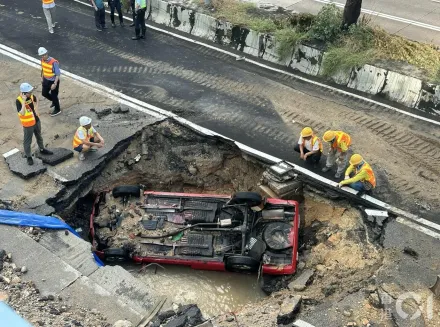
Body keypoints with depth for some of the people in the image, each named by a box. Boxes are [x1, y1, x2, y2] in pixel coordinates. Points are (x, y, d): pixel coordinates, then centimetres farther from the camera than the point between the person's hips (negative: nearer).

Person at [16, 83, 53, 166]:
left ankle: (42, 149, 49)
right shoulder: (18, 101, -26)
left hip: (36, 121, 6)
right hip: (28, 124, -6)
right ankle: (28, 156, 28)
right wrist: (24, 101, -40)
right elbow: (22, 113, -37)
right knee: (27, 141, 11)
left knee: (39, 136, 27)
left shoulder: (31, 96, -9)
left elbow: (36, 100, 17)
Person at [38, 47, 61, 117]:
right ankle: (54, 101, 48)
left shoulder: (54, 62, -30)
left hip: (53, 81, -7)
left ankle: (57, 110, 30)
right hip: (46, 80, 7)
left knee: (53, 96, 7)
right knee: (44, 93, 21)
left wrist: (55, 84, -27)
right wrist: (42, 78, 17)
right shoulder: (42, 60, -8)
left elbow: (58, 74, -25)